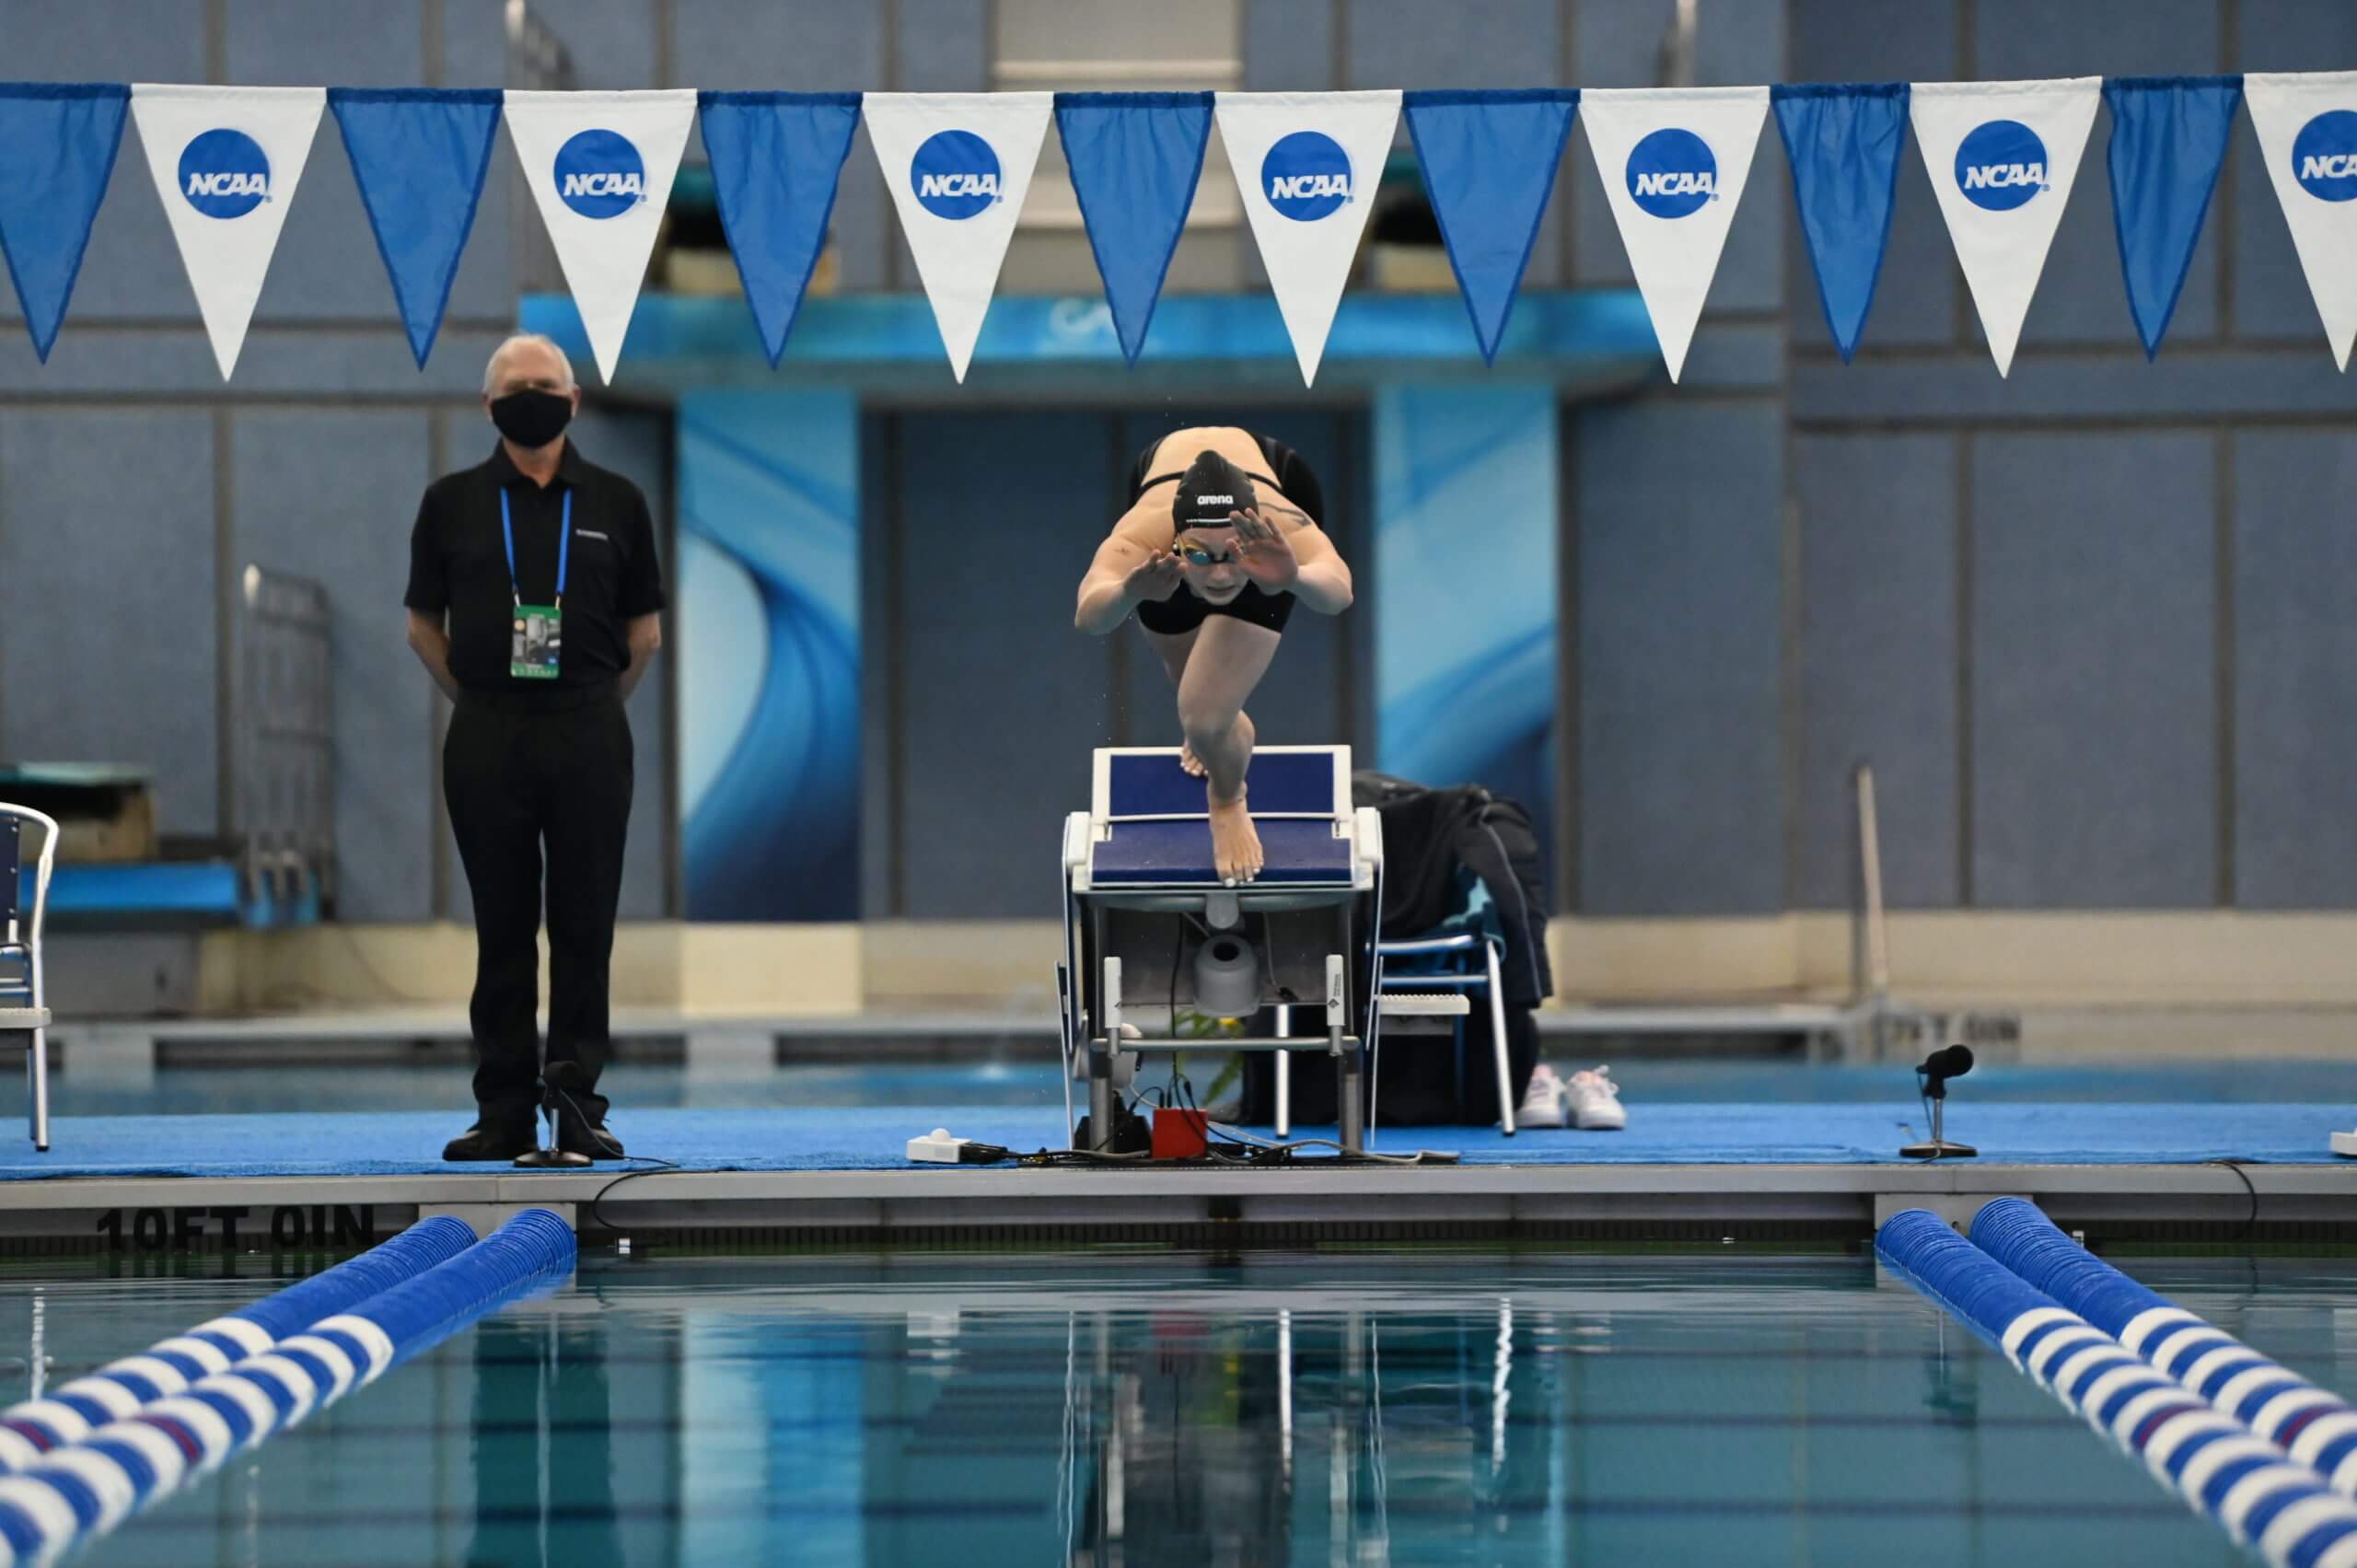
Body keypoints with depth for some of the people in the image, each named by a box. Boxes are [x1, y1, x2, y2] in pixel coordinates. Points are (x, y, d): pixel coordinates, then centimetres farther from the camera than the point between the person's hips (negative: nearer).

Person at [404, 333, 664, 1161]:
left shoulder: (615, 502, 6)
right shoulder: (452, 502, 6)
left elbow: (644, 632, 12)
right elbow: (424, 625, 12)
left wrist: (592, 709, 8)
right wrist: (479, 702, 6)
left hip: (588, 733, 0)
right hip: (485, 737, 0)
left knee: (583, 929, -1)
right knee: (502, 932, 3)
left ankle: (577, 1102, 3)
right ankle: (504, 1111, 7)